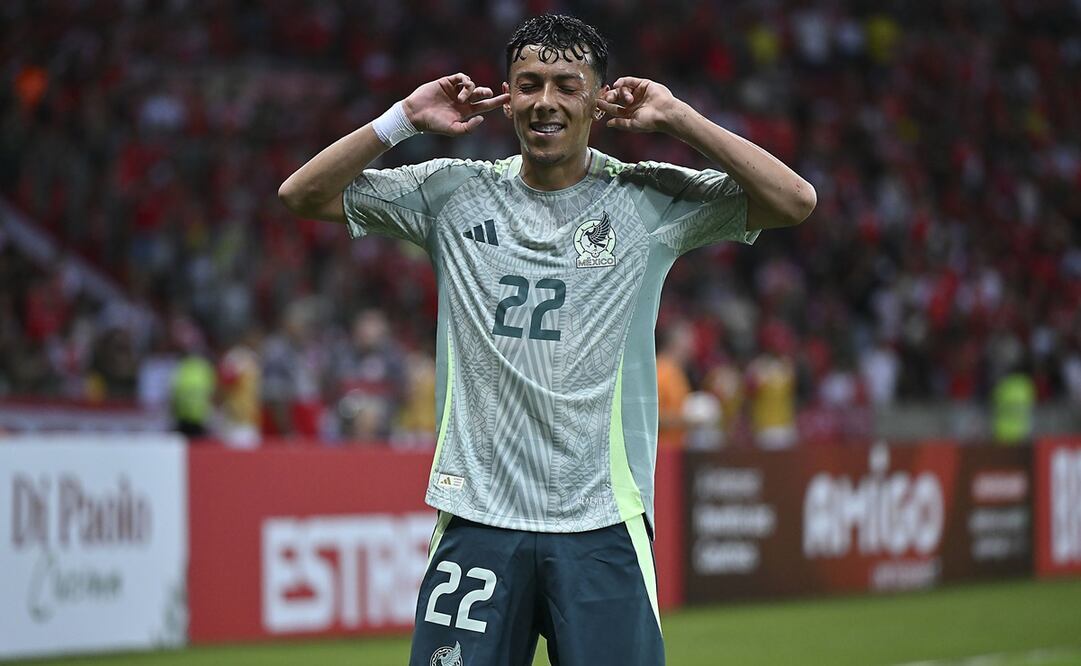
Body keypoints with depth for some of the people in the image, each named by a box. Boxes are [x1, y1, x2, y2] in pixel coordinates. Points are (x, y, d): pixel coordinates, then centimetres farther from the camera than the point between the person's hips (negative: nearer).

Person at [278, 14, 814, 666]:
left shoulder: (651, 200, 6)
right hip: (476, 517, 1)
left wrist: (678, 118, -3)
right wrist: (406, 118, 1)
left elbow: (794, 201, -3)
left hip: (604, 521, -1)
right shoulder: (454, 193, 10)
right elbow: (304, 194, 10)